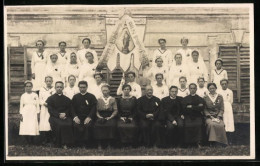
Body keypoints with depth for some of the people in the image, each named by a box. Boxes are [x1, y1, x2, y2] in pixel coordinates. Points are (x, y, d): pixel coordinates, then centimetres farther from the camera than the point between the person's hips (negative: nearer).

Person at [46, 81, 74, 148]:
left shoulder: (67, 99, 21)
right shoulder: (50, 99, 12)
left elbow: (70, 109, 11)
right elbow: (50, 110, 1)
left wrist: (65, 114, -10)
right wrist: (59, 115, -14)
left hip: (65, 117, 2)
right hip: (54, 117, -2)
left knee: (69, 124, -30)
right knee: (60, 124, -33)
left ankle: (66, 143, -25)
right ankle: (60, 143, -24)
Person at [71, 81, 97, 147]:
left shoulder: (91, 97, 11)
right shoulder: (75, 97, 18)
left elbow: (94, 108, 1)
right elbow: (72, 108, 10)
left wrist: (89, 117, -15)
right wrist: (75, 117, -9)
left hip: (88, 117, -1)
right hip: (78, 117, 2)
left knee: (88, 125, -34)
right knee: (76, 125, -31)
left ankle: (88, 144, -25)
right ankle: (78, 143, -22)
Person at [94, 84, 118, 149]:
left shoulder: (113, 99, 10)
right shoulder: (99, 100, 15)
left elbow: (115, 110, 4)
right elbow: (97, 111, 11)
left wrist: (110, 117, -9)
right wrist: (99, 117, -7)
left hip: (110, 117, -1)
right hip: (101, 117, 1)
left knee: (111, 125, -33)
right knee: (97, 125, -30)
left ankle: (109, 144, -21)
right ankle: (100, 144, -20)